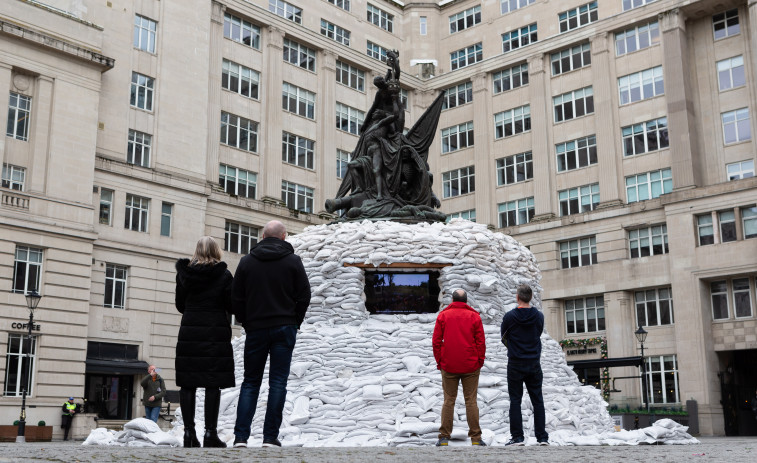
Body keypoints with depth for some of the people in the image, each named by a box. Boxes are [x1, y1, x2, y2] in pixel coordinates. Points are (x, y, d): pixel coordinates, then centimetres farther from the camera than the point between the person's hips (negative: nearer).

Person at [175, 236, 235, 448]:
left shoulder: (184, 273, 5)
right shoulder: (223, 275, -4)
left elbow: (180, 305, 12)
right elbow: (231, 305, -5)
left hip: (189, 333, 3)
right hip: (216, 333, -3)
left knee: (187, 384, 6)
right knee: (213, 384, -1)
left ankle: (189, 433, 5)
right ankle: (210, 433, -2)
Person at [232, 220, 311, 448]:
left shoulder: (247, 261, 4)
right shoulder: (293, 261, 0)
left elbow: (236, 297, 5)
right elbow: (304, 295, 0)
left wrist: (247, 323, 14)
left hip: (255, 329, 2)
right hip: (284, 329, -2)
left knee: (250, 382, 9)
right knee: (278, 382, 1)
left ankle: (241, 436, 2)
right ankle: (270, 437, -1)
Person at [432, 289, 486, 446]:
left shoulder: (443, 316, 3)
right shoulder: (474, 316, 2)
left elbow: (436, 341, 1)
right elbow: (481, 342, 0)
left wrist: (439, 361, 9)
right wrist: (480, 361, 9)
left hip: (448, 366, 0)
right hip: (471, 366, 0)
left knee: (448, 401, 5)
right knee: (471, 401, 4)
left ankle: (444, 437, 3)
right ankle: (475, 437, 3)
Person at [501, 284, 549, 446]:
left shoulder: (510, 316, -10)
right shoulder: (539, 316, 0)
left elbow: (503, 334, 5)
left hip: (515, 364, -3)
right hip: (534, 364, 3)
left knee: (515, 401, 2)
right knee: (538, 401, 7)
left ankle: (517, 437, -1)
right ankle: (542, 437, 7)